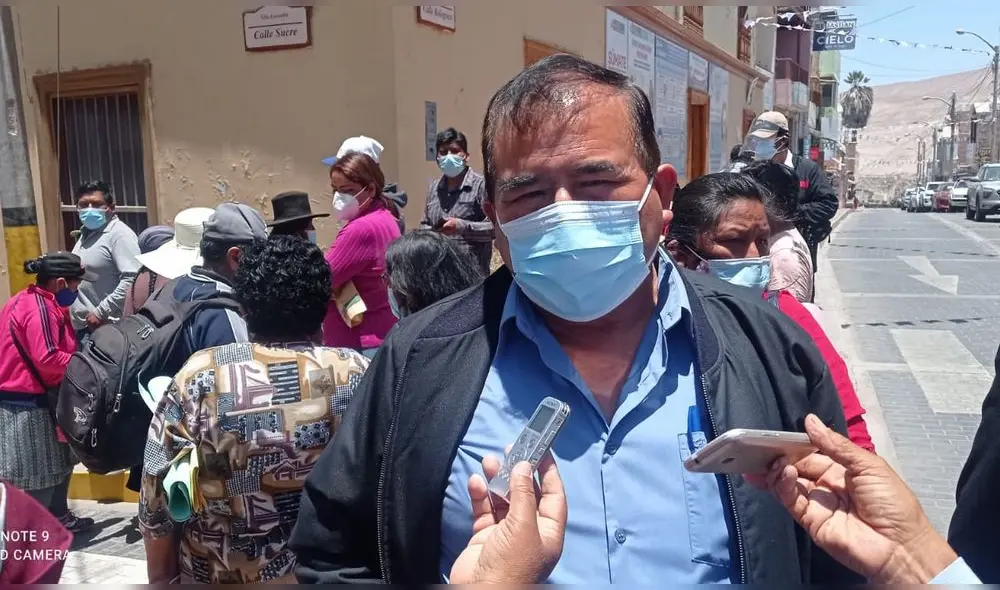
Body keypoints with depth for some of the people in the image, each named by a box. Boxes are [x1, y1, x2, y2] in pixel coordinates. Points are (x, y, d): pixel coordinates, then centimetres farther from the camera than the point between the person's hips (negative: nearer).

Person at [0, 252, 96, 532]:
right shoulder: (40, 309, -22)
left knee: (57, 464, 21)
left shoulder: (28, 300, 11)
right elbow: (47, 359, -29)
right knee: (40, 474, 1)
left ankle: (59, 517, 34)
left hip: (26, 398, 11)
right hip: (30, 404, -11)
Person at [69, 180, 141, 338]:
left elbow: (132, 279, -25)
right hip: (81, 326, 9)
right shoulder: (86, 233, 16)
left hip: (105, 327, -9)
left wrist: (101, 313, -22)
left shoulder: (119, 234, -14)